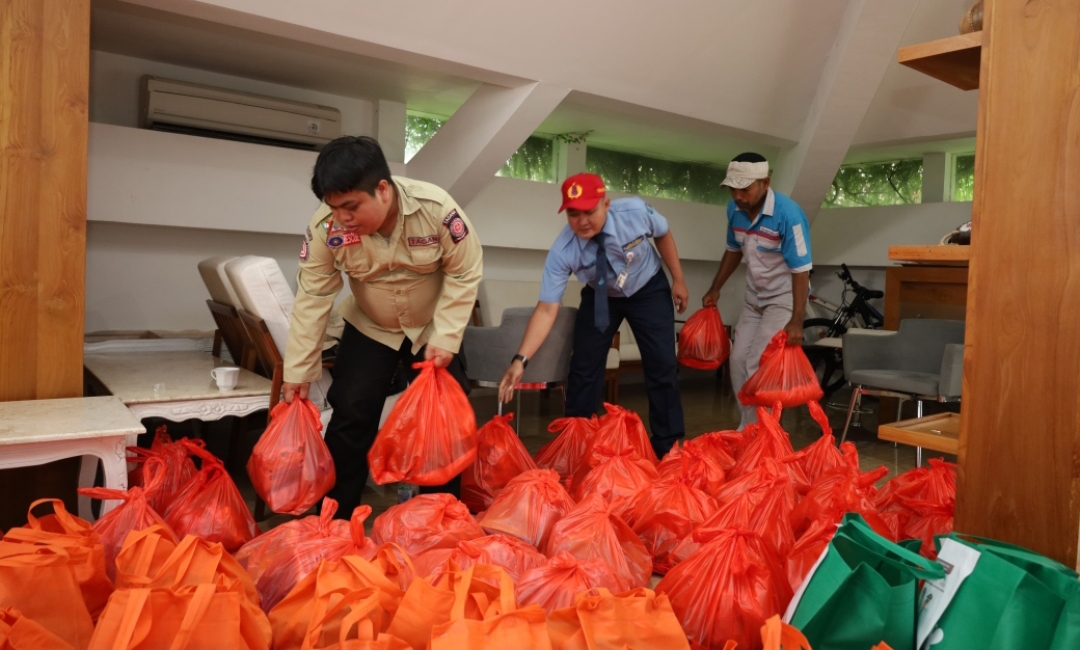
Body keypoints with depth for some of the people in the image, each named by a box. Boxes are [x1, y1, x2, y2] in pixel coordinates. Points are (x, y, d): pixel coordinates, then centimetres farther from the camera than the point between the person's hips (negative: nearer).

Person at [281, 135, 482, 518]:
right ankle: (336, 517, 13)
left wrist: (445, 337, -23)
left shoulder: (437, 209, -31)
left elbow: (464, 274, -19)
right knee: (350, 416, -3)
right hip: (369, 328, 1)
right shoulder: (326, 228, -26)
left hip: (433, 329, 0)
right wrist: (297, 371, -14)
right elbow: (312, 299, -17)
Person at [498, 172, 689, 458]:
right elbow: (547, 309, -33)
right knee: (583, 367, -3)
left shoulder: (635, 211, -32)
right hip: (600, 297, 0)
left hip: (649, 290, 0)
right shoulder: (562, 251, -33)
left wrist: (678, 280, -4)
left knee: (662, 364, -6)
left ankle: (668, 446, 10)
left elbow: (663, 235, -8)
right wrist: (521, 359, -43)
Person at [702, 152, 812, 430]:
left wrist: (796, 321, -27)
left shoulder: (789, 214, -26)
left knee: (758, 367, -12)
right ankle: (748, 426, 19)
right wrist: (715, 289, 15)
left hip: (783, 299, -7)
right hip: (754, 298, 7)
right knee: (738, 361, 6)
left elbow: (801, 271, -24)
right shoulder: (734, 209, -7)